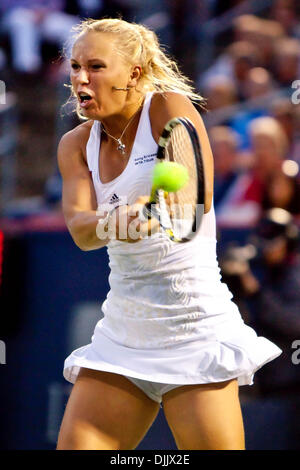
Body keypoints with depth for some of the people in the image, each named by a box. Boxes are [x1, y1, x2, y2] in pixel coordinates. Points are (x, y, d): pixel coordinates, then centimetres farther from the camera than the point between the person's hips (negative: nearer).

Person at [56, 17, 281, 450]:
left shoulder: (170, 107, -6)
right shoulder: (76, 145, 8)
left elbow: (199, 198, -21)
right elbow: (78, 226, -10)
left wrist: (147, 212, -42)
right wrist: (109, 224, -33)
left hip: (194, 325, -5)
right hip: (122, 330, 5)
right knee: (75, 446, -5)